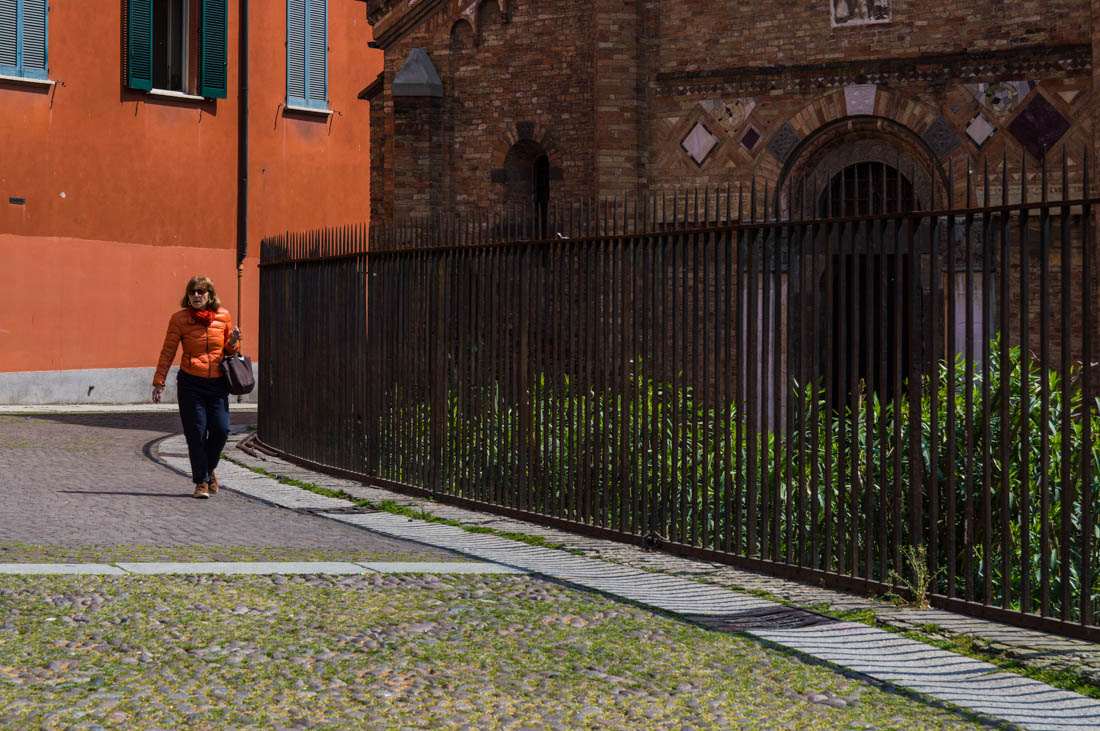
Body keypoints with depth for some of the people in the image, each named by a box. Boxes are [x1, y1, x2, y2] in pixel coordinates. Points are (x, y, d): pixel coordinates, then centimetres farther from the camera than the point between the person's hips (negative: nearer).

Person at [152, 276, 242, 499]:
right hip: (191, 382, -2)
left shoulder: (223, 316, 5)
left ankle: (209, 469, 23)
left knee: (221, 429, -5)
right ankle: (201, 481, 9)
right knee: (196, 433, -3)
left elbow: (229, 351, 17)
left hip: (217, 383, 2)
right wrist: (159, 382, -2)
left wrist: (233, 342, -6)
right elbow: (167, 352, 2)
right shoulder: (179, 319, -2)